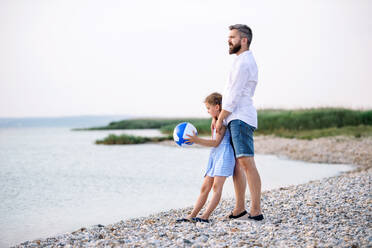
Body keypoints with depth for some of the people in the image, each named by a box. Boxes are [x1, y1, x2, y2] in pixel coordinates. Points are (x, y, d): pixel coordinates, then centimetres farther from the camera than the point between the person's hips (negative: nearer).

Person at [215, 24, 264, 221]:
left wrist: (220, 119, -8)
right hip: (235, 119, 11)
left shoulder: (243, 63, -11)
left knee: (246, 163, -13)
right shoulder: (244, 61, 22)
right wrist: (218, 115, 14)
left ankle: (256, 211, -14)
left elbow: (234, 96, -14)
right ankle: (239, 210, 13)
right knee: (235, 164, 10)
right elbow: (229, 93, 21)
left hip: (241, 118, -11)